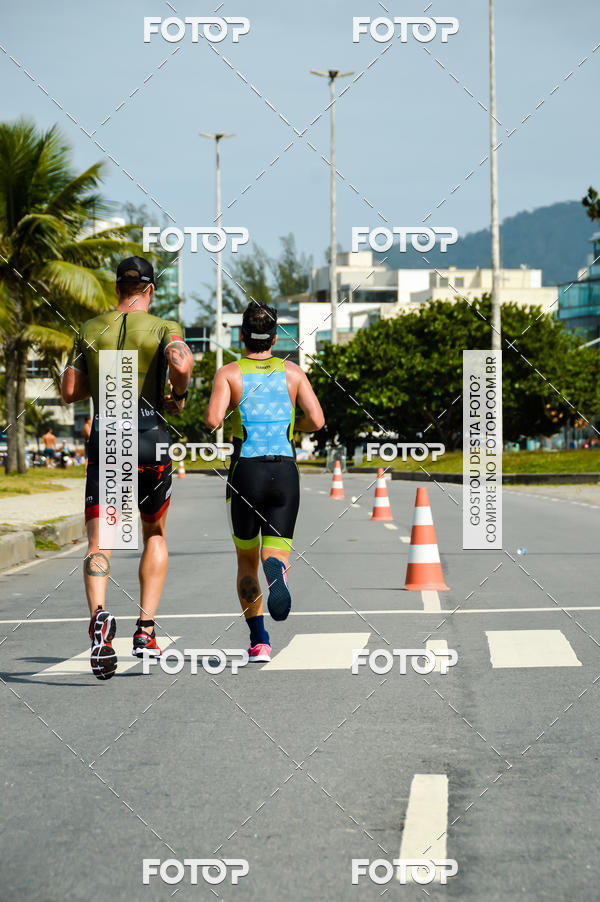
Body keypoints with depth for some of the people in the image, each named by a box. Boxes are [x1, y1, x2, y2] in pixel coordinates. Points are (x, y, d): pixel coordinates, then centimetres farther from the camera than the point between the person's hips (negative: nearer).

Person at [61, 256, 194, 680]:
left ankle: (99, 614, -36)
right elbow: (182, 364, -21)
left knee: (98, 542, -7)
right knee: (155, 536, 19)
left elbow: (70, 391, 9)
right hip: (150, 440, -1)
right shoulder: (164, 328, 0)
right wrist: (179, 394, -1)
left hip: (104, 440, 1)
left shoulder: (90, 330, 9)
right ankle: (146, 629, 8)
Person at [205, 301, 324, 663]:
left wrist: (214, 418, 11)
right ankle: (278, 573, -39)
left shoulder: (229, 373, 3)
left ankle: (259, 639, 8)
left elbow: (213, 420, -12)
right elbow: (317, 421, -1)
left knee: (247, 560, 15)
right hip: (285, 471, 1)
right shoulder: (293, 372, 8)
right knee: (275, 550, 0)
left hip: (246, 472, 0)